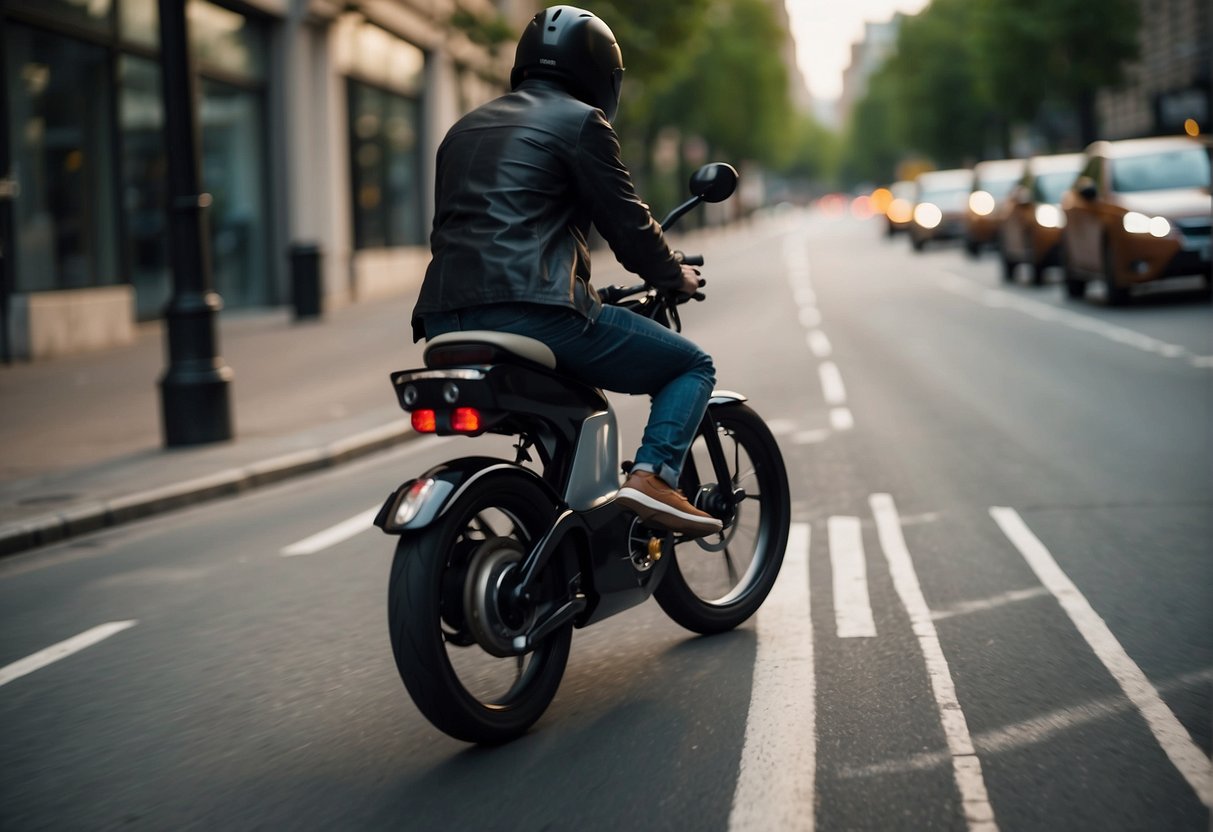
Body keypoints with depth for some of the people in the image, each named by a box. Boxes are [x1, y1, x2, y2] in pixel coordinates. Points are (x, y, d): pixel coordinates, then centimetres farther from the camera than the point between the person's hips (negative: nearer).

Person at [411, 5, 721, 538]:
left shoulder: (466, 128, 26)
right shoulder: (579, 120, 3)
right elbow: (625, 220, 1)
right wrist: (675, 278, 20)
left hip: (446, 320, 8)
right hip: (534, 310, -8)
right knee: (692, 366, 6)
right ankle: (654, 476, -14)